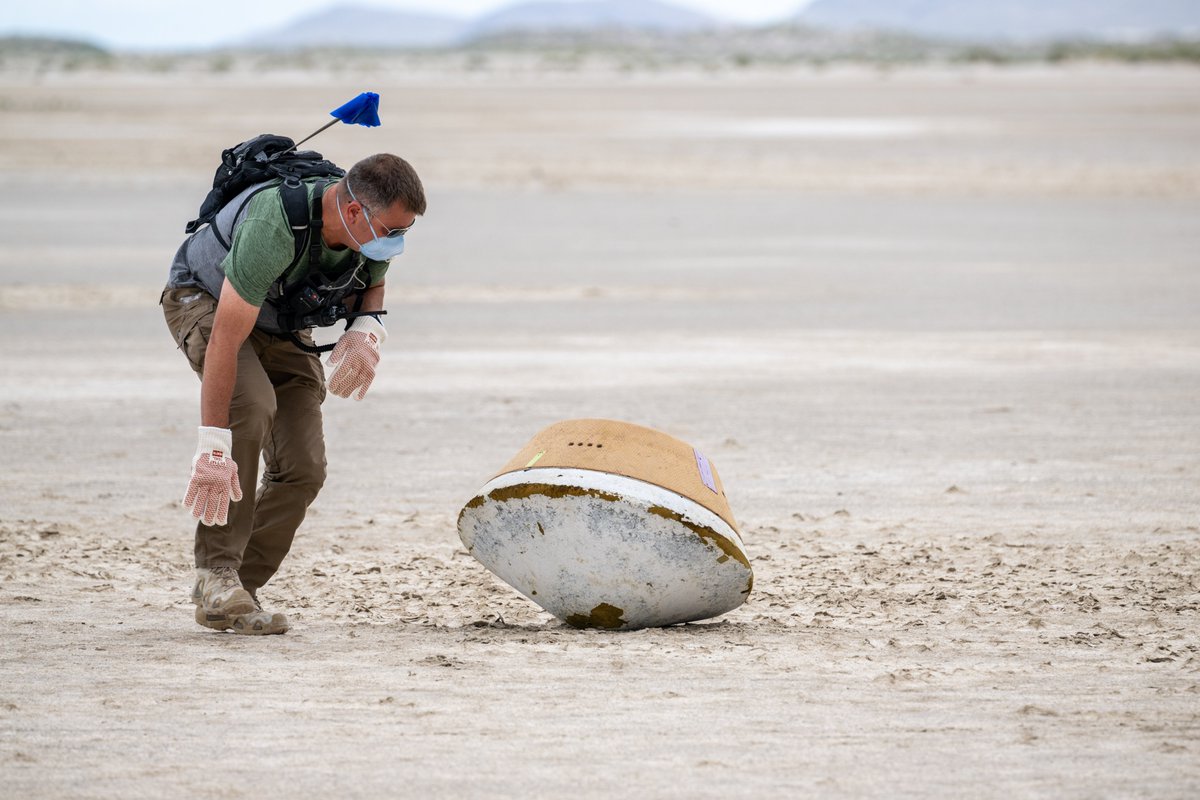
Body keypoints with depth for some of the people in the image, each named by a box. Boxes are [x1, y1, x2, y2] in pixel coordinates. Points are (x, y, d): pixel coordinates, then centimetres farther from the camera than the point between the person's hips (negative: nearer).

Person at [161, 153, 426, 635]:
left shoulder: (375, 231, -21)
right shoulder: (277, 227, -42)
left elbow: (372, 283, 5)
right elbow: (225, 341, -42)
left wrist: (367, 328, -20)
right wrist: (212, 447, -45)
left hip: (281, 324, 7)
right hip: (205, 301, -6)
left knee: (302, 469, -8)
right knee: (252, 406, -34)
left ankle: (238, 589, 5)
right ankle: (216, 575, -29)